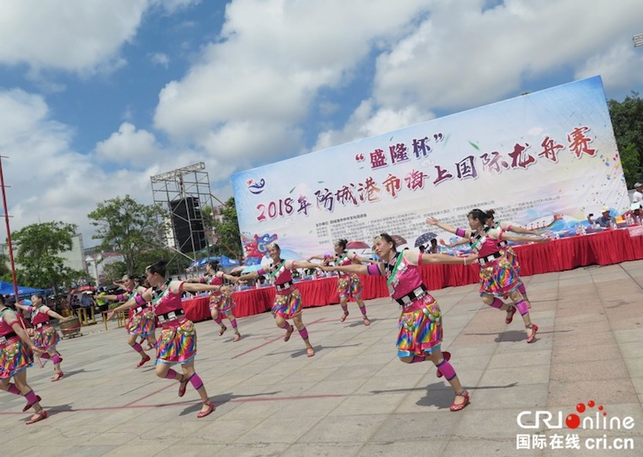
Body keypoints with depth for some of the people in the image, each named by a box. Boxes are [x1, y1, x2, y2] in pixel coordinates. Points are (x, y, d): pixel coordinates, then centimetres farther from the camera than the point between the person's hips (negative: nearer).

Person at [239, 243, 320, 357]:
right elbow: (254, 274, 17)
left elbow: (301, 264, -28)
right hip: (280, 296, 5)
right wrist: (240, 278, 24)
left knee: (297, 321, -5)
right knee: (279, 322, -5)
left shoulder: (286, 263, -13)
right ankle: (289, 329, 32)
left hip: (292, 294, -5)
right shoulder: (269, 267, 4)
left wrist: (317, 265, -41)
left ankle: (308, 346, 11)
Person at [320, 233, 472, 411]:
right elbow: (359, 269, 17)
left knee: (435, 356, -4)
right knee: (406, 356, 9)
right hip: (408, 313, 7)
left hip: (425, 309, -7)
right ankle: (442, 357, 31)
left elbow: (435, 258, -10)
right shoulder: (382, 267, 10)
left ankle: (461, 393, 13)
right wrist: (333, 268, 22)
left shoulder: (407, 256, -9)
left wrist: (463, 260, -15)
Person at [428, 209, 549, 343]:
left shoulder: (491, 232, -12)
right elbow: (453, 230, 16)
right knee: (486, 299, 3)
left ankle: (530, 327, 0)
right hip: (487, 271, 7)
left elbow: (514, 237, -13)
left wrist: (535, 239, -17)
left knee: (515, 295, -4)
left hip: (500, 266, -7)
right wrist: (437, 223, 21)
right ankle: (509, 309, 30)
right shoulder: (471, 234, 7)